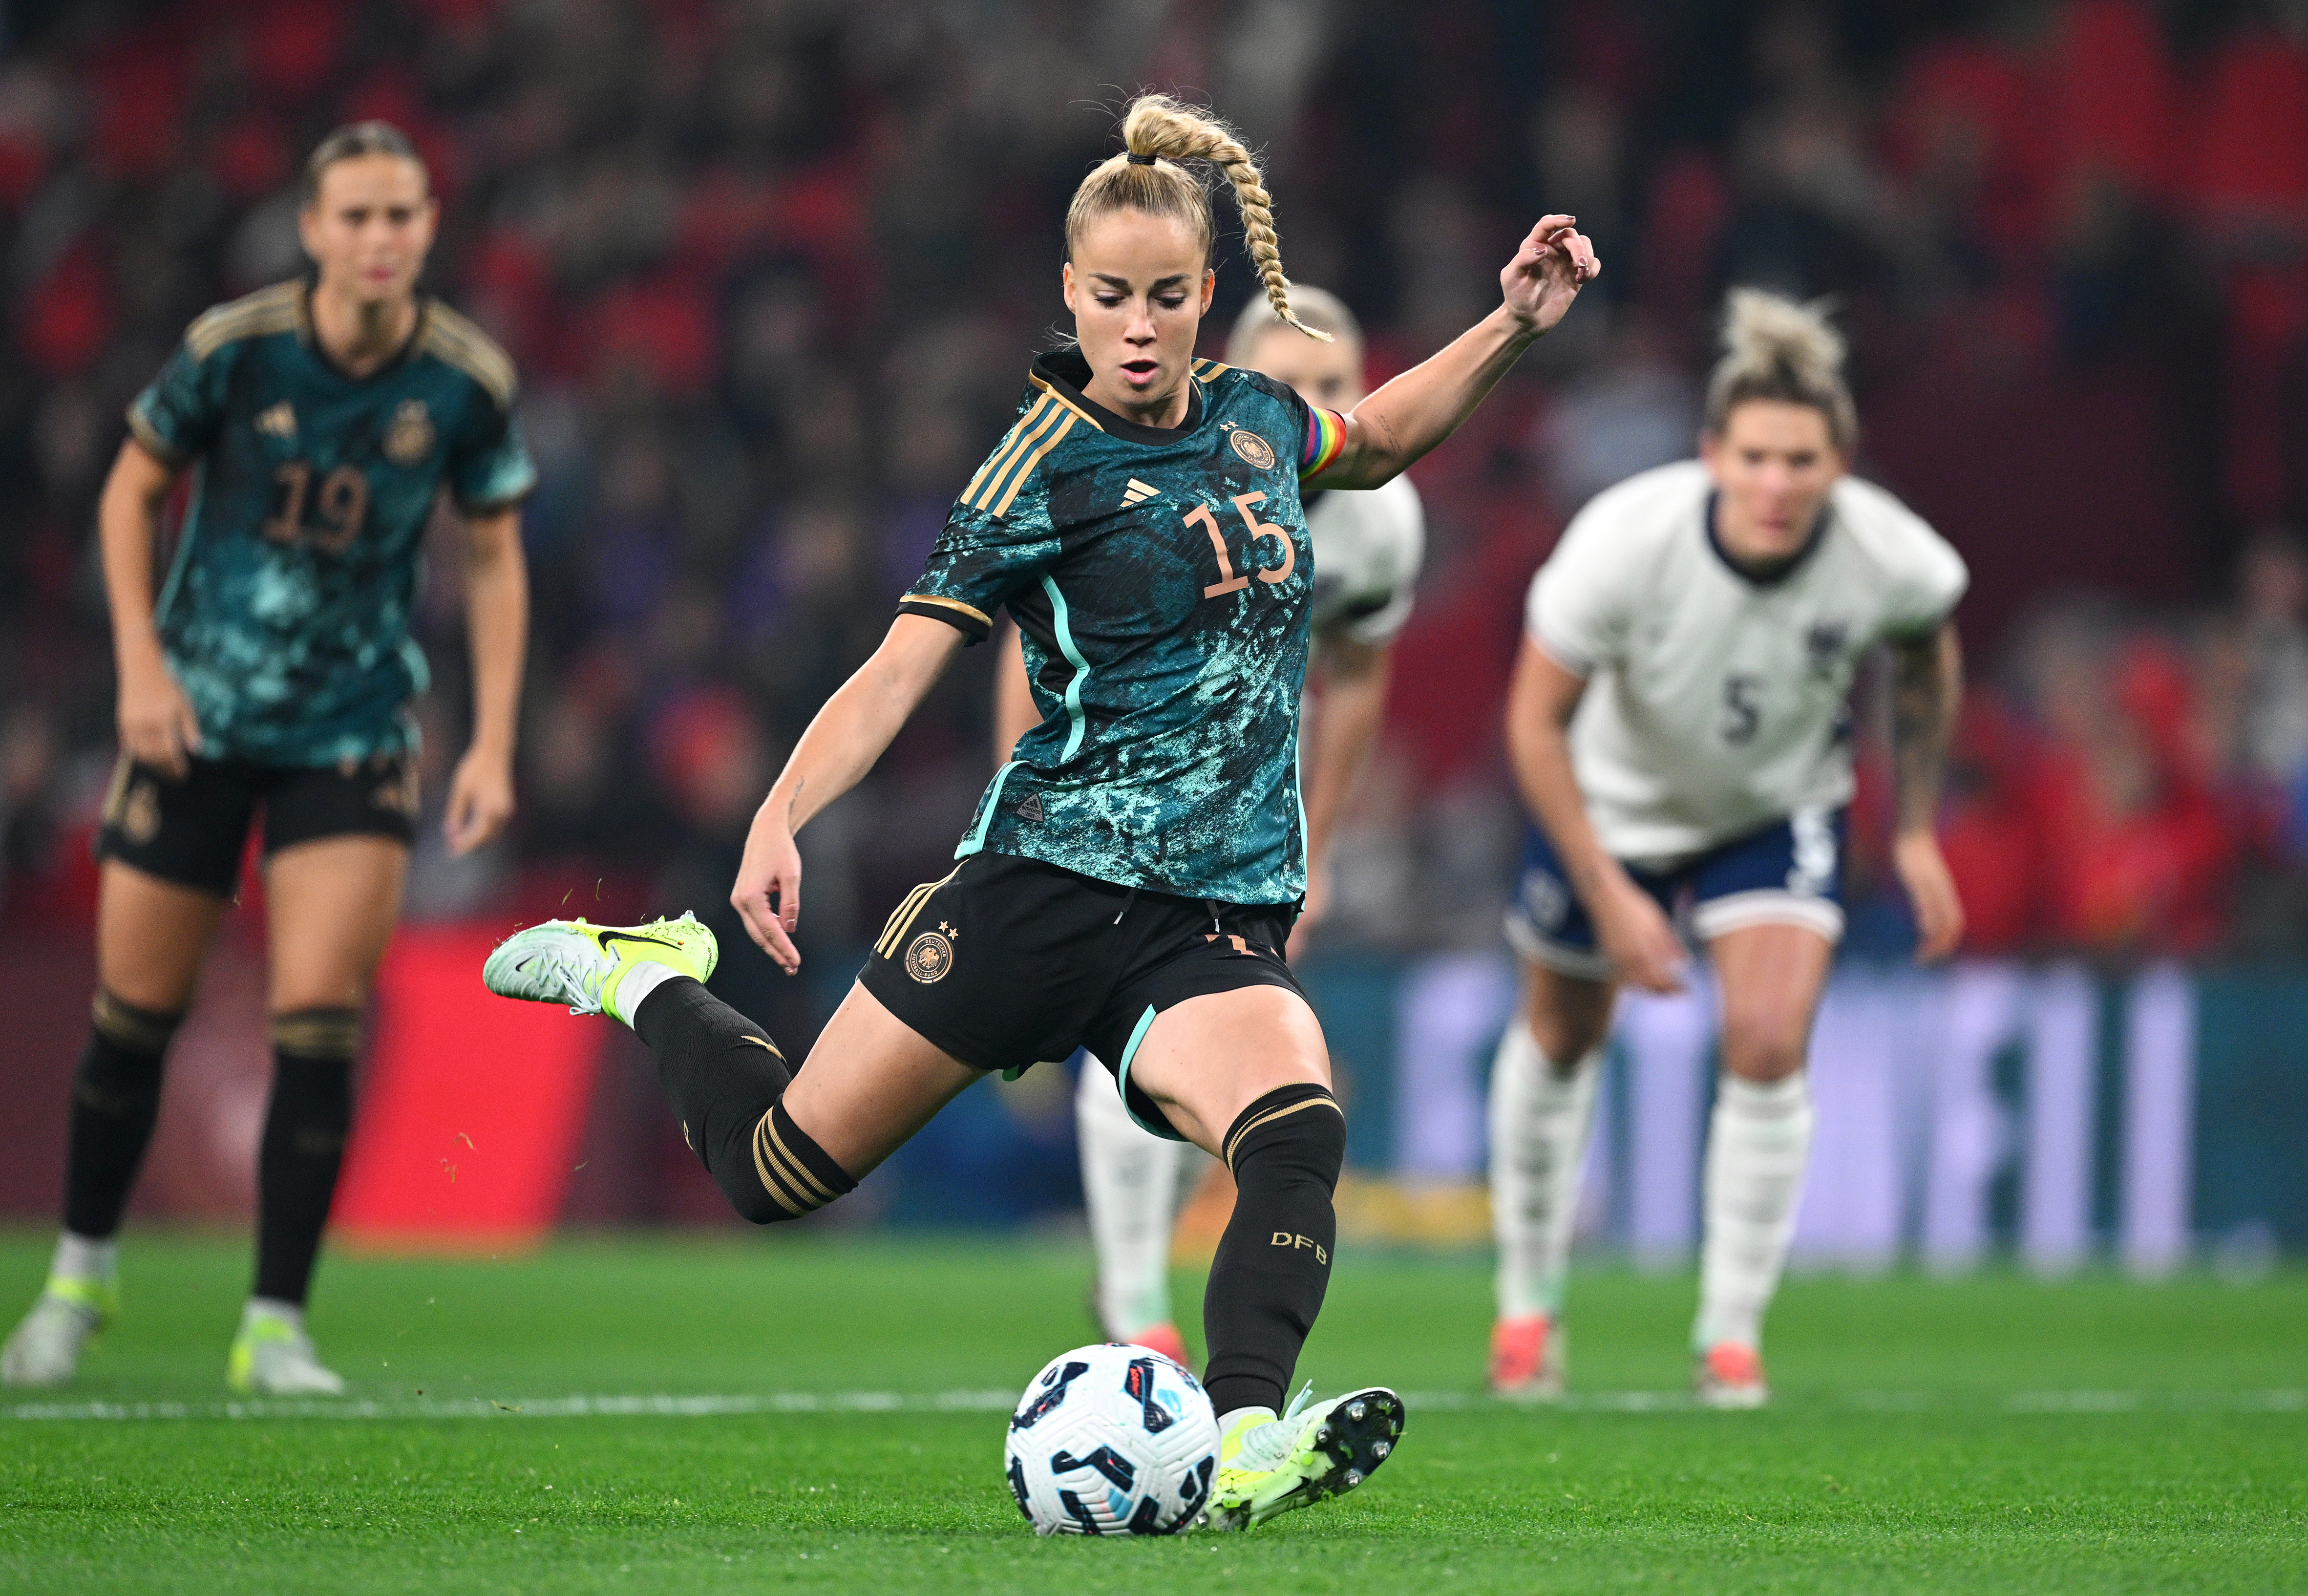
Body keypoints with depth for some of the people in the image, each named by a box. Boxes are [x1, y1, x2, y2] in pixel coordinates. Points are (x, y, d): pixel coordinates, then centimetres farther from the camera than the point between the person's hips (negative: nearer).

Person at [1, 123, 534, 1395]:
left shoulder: (466, 381, -9)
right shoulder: (232, 348, -13)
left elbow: (494, 560, 4)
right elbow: (132, 492, 2)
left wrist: (493, 743, -2)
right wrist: (141, 663, -8)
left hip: (355, 731, 0)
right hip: (201, 714, 0)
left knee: (318, 1022, -12)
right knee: (137, 1005, 7)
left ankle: (275, 1328, -3)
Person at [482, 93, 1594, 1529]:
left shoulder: (1255, 417, 10)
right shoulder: (1043, 473, -7)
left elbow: (1376, 442, 34)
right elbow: (901, 668, -11)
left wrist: (1515, 328, 21)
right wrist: (781, 816, -26)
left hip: (1219, 920, 3)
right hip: (1048, 880, -3)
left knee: (1299, 1135, -30)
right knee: (777, 1168, 2)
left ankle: (1245, 1441, -45)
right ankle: (647, 982, 31)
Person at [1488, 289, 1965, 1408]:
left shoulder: (1890, 557, -29)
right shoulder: (1625, 540, -35)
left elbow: (1927, 658, -2)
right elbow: (1535, 722, -22)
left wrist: (1916, 833, 0)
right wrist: (1608, 896, -22)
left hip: (1780, 807, 0)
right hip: (1614, 805, 0)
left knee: (1770, 1046, -18)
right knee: (1561, 1040, 15)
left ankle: (1732, 1333, -1)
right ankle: (1528, 1302, 39)